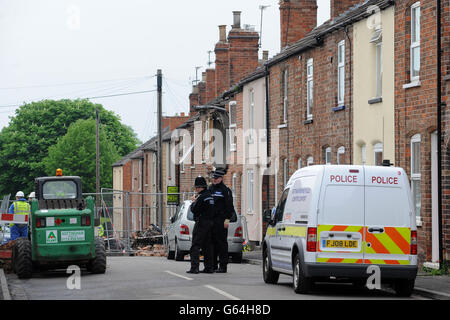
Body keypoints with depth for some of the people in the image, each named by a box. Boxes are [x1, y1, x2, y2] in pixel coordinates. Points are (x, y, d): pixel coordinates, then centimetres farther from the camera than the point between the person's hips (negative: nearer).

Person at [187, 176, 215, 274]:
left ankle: (194, 267, -15)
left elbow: (194, 210, -14)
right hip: (210, 222, 9)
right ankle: (209, 267, 14)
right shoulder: (210, 196, 13)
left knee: (195, 246, -8)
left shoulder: (202, 197, -15)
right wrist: (196, 201, 12)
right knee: (207, 246, 13)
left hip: (201, 222, -9)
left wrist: (193, 202, 5)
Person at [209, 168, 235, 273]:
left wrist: (227, 220, -15)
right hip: (211, 220, 7)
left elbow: (229, 206, -9)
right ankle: (213, 265, 15)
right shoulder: (210, 189, 16)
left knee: (222, 243, -5)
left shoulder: (225, 190, -4)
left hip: (221, 220, -7)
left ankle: (223, 266, -4)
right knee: (212, 242, 9)